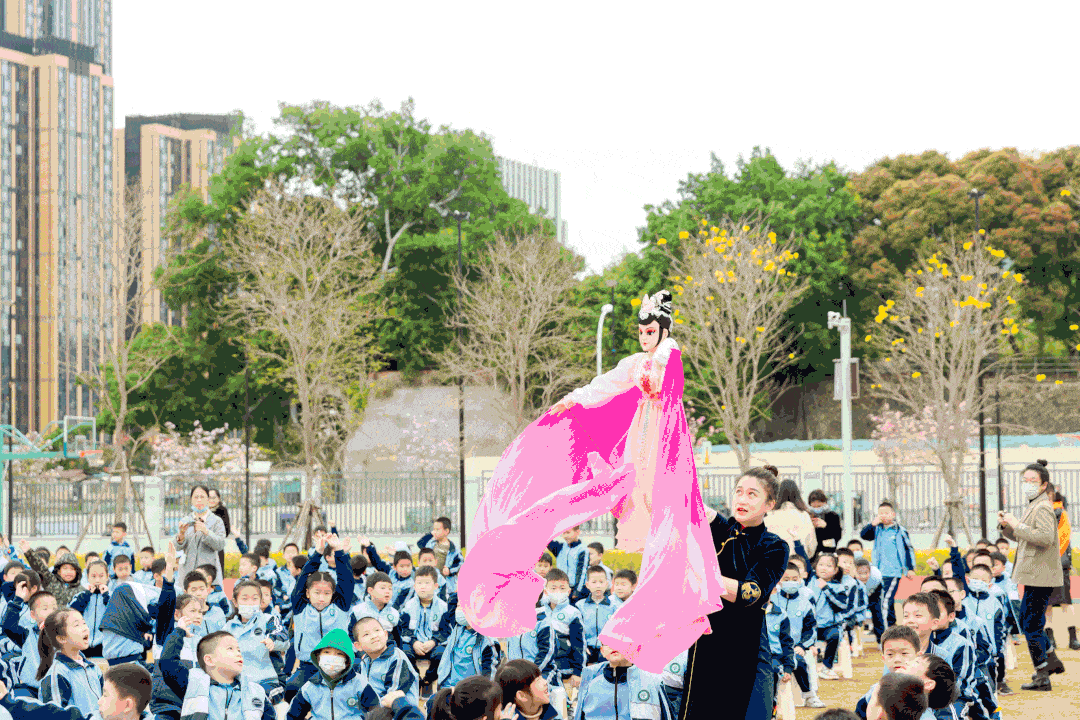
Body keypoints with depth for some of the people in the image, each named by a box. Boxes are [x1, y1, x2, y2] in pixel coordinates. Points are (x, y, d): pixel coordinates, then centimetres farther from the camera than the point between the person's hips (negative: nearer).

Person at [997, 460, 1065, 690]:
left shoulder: (1043, 508, -15)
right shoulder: (1033, 506, 17)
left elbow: (1046, 537, -29)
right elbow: (1021, 537, 26)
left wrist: (1017, 524, -24)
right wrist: (1006, 525, 7)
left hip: (1040, 575, -10)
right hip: (1035, 575, 10)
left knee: (1031, 625, -7)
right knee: (1027, 622, 21)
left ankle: (1042, 678, -2)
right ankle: (1052, 661, 33)